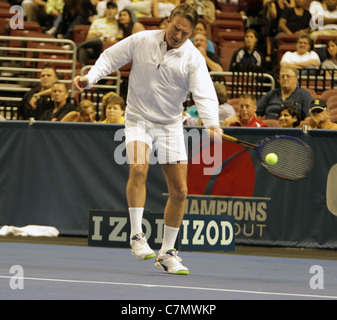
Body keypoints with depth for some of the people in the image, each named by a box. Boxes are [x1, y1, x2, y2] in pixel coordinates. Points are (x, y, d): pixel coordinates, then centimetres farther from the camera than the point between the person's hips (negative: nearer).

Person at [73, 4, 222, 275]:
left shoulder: (193, 59, -11)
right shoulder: (141, 41, -8)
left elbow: (205, 94, -23)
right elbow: (110, 58, 6)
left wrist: (212, 123, -40)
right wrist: (90, 79, -10)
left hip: (170, 125, 2)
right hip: (138, 119, -2)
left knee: (179, 190, -1)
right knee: (139, 167, -30)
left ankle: (167, 253, 14)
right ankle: (136, 235, -22)